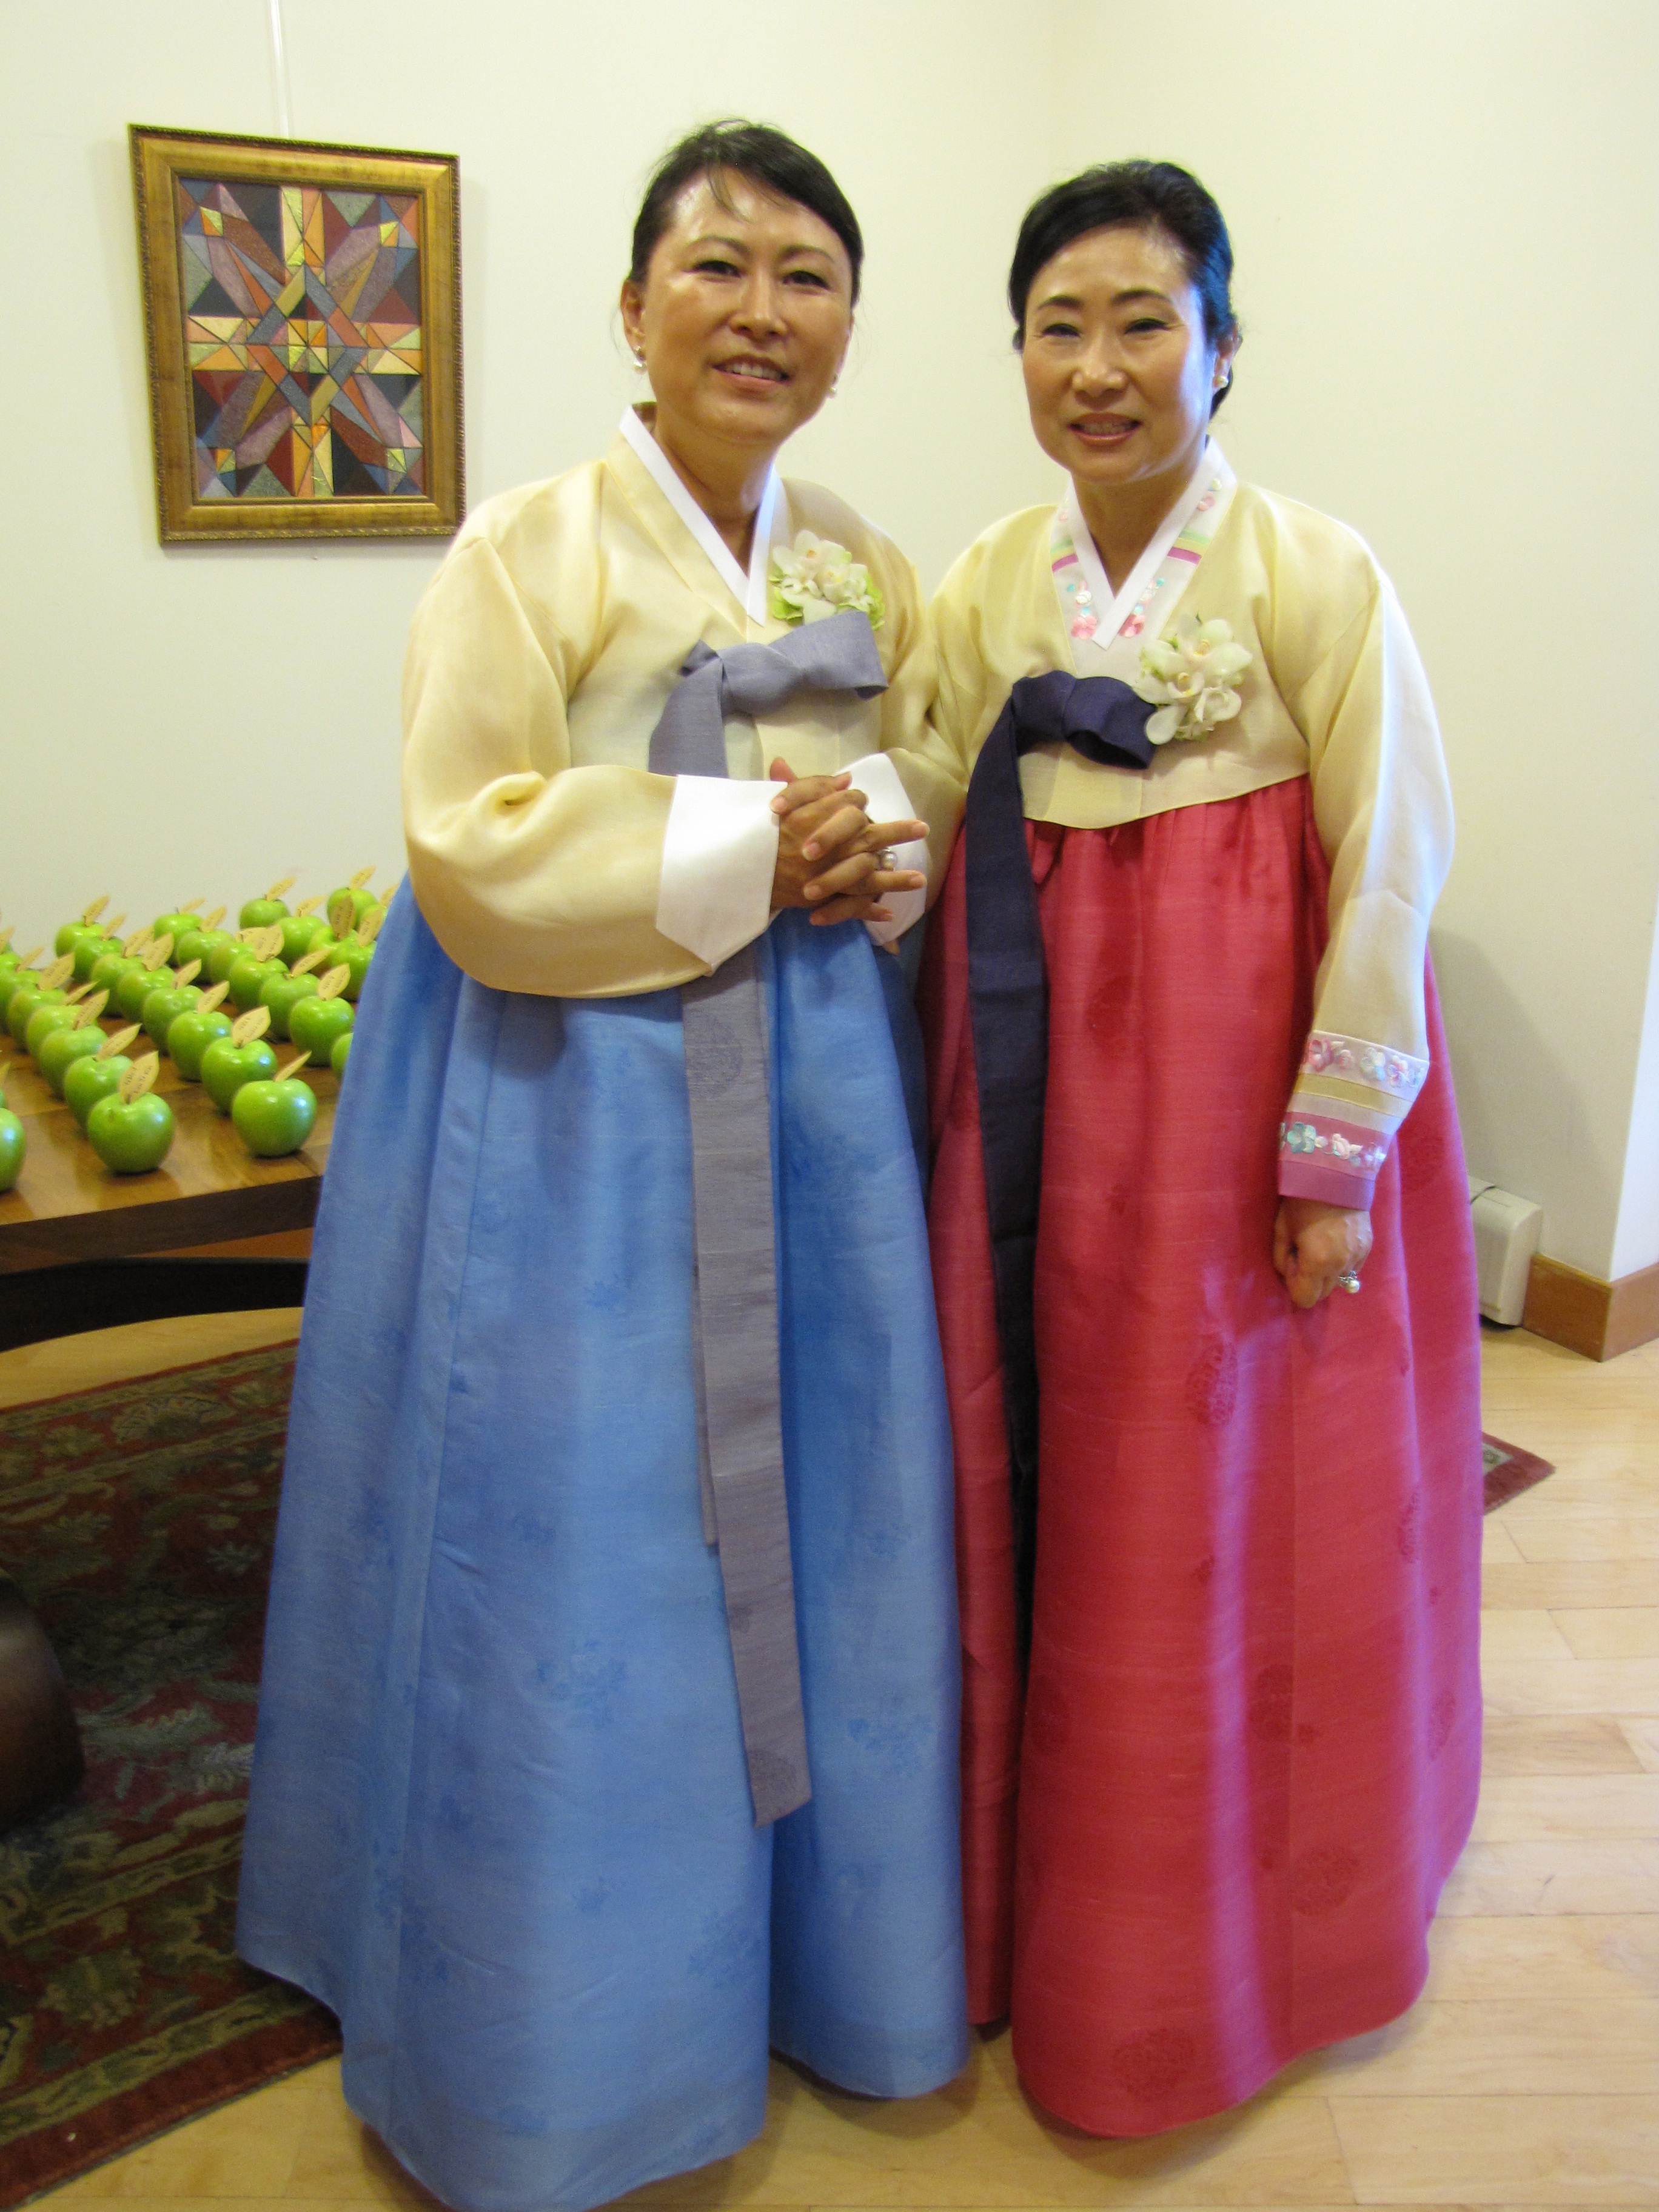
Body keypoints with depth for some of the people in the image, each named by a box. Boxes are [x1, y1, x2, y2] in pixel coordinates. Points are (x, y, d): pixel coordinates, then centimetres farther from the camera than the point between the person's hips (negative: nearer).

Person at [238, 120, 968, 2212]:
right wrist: (751, 850, -15)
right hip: (577, 1114, -5)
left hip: (814, 1093, 6)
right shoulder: (531, 547, -9)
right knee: (584, 1558, 5)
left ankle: (823, 1938, 38)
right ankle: (574, 2004, 30)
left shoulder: (865, 567, 9)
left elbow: (928, 783, 18)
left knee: (812, 1529, 15)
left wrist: (877, 837, -5)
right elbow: (476, 863, -15)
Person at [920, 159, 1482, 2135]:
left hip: (1239, 1085, -4)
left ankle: (1205, 1944, 32)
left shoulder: (1316, 578, -8)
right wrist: (968, 1104, 3)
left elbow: (1385, 881, -9)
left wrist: (1337, 1158, -11)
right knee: (1033, 1487, 11)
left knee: (1218, 1514, 7)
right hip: (1040, 1088, 4)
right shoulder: (978, 590, 5)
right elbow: (960, 869, 7)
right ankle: (1036, 1894, 34)